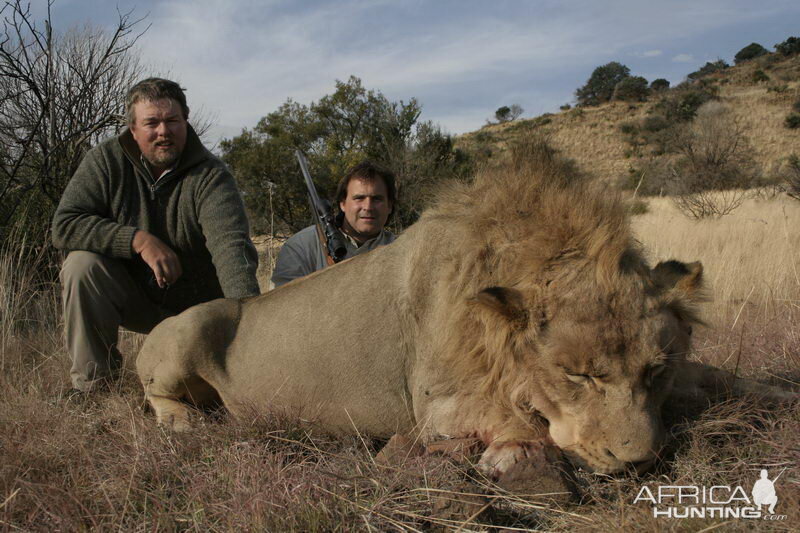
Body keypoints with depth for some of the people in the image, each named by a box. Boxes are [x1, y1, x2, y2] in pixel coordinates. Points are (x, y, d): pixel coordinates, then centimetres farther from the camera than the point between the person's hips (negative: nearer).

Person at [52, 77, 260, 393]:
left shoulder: (210, 176, -18)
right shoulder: (106, 161, -9)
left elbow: (230, 245, -34)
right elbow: (64, 225, -16)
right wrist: (139, 240, -29)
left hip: (194, 307, -1)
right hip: (131, 296, 1)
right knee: (82, 264, -26)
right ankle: (92, 382, -10)